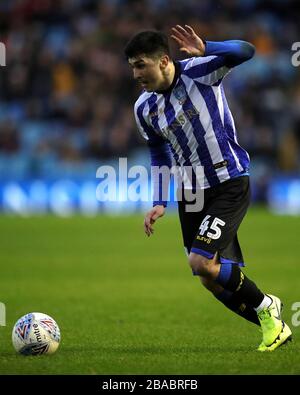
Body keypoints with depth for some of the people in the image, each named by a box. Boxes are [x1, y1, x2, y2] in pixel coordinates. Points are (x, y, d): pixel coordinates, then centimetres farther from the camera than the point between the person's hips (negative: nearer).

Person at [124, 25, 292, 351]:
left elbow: (245, 52, -29)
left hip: (230, 184, -6)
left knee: (201, 263, -20)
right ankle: (274, 327, 22)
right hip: (191, 193, 7)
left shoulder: (198, 71, -13)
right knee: (214, 280, 4)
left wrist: (206, 50, -47)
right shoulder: (145, 108, 4)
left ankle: (265, 306, 2)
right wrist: (159, 203, 8)